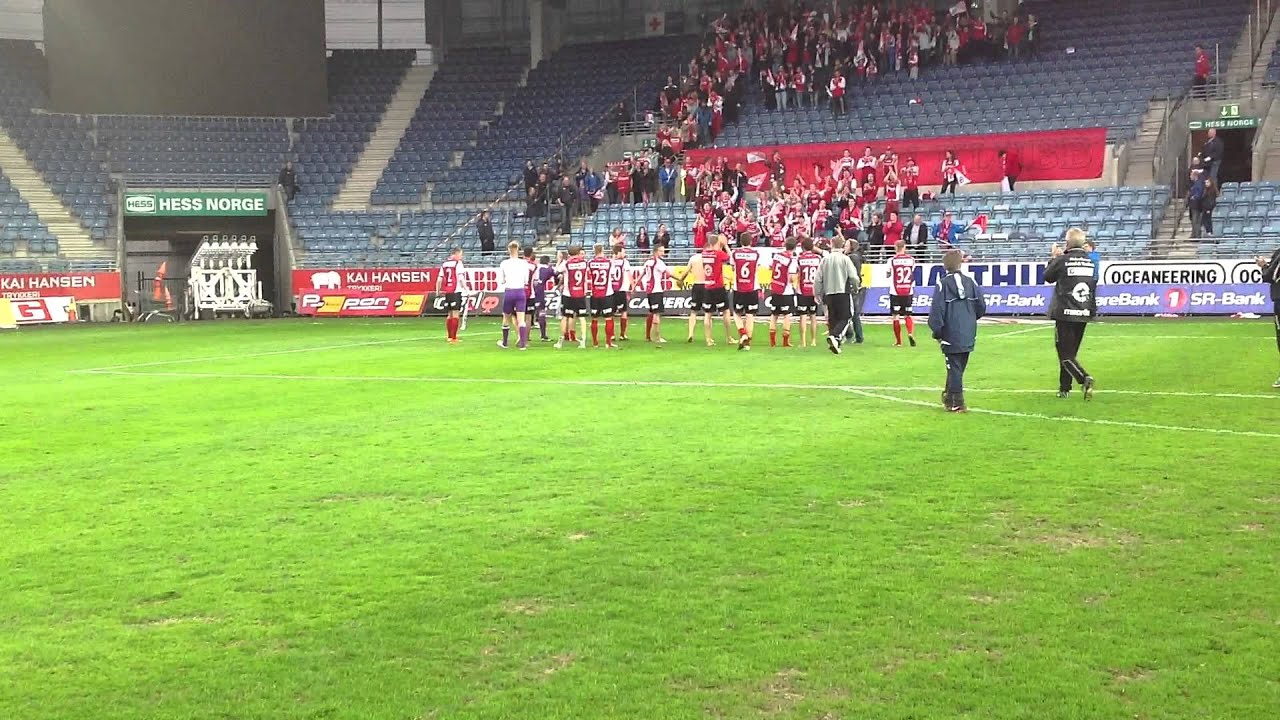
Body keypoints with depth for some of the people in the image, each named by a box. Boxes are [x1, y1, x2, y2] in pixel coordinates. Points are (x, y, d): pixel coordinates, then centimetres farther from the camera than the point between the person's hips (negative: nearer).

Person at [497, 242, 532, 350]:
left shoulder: (504, 264, -3)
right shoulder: (524, 263, -2)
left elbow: (501, 281, 4)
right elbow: (526, 281, 2)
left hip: (509, 292, 0)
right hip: (520, 292, 0)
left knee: (506, 319, 15)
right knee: (521, 320, -2)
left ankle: (505, 343, 28)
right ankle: (523, 343, -11)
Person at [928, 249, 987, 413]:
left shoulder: (943, 284, -12)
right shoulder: (970, 282, 2)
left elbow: (936, 310, -14)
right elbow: (981, 307, 5)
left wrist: (936, 332, -2)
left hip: (951, 336, -5)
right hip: (968, 336, 5)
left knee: (954, 368, 0)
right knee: (959, 367, 16)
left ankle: (957, 403, 1)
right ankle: (949, 397, 30)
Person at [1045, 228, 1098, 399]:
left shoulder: (1062, 260, -11)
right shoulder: (1091, 261, 5)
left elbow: (1048, 277, 5)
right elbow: (1094, 282, 15)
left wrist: (1055, 257, 16)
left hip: (1065, 314, -6)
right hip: (1084, 314, 6)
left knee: (1065, 354, -3)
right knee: (1070, 352, 16)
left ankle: (1084, 379, -25)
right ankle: (1064, 388, 21)